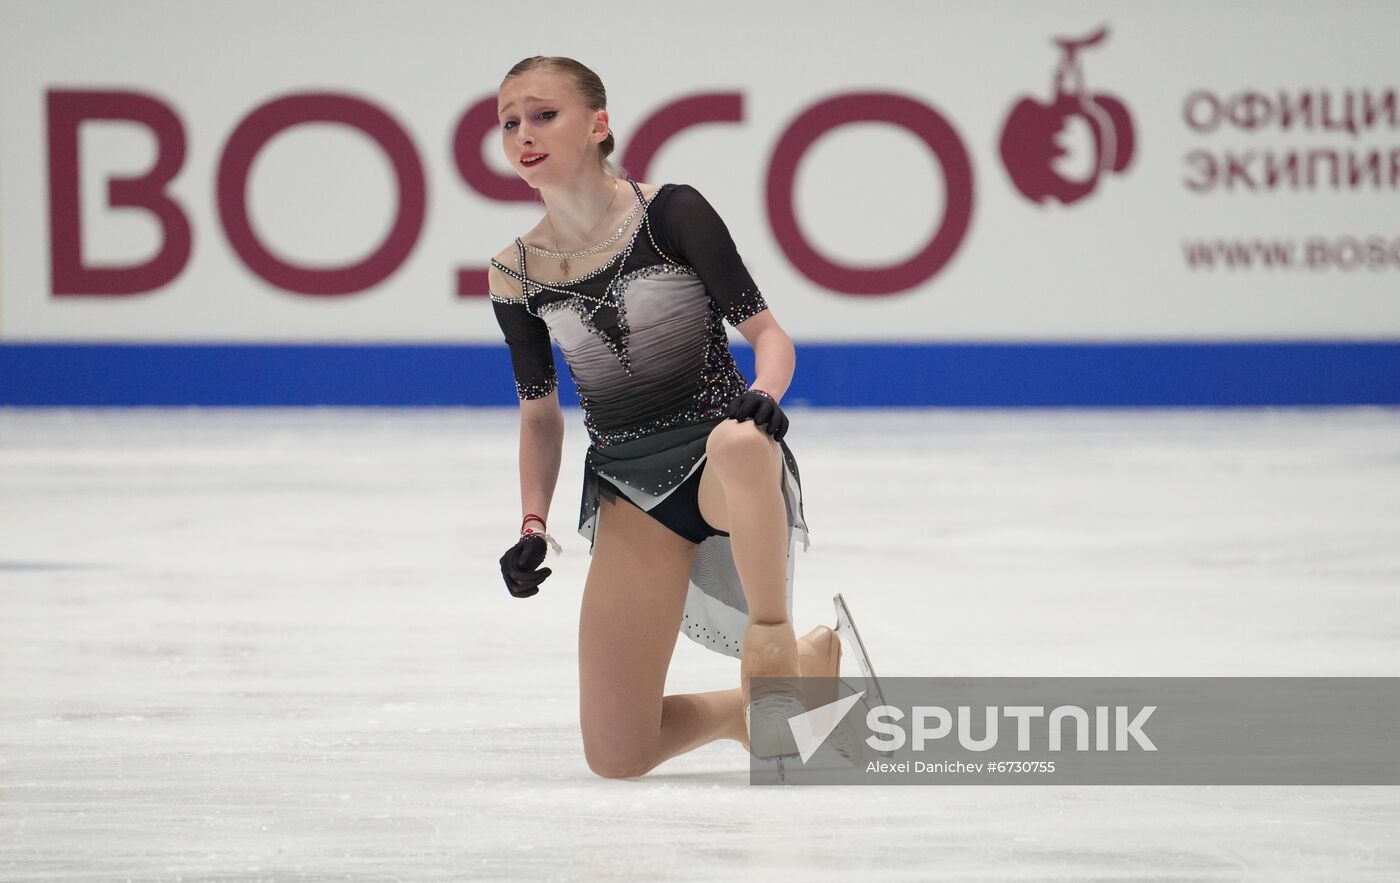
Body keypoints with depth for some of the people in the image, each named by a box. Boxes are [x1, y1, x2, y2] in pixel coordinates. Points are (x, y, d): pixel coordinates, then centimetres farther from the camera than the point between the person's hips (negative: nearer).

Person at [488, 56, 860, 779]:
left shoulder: (671, 213, -9)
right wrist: (533, 524, 1)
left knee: (735, 444, -45)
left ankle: (774, 652, -20)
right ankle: (756, 706, 22)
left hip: (725, 464, -3)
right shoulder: (516, 276, 3)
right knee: (616, 757, -10)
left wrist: (762, 396, -29)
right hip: (628, 489, 3)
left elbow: (768, 333, -7)